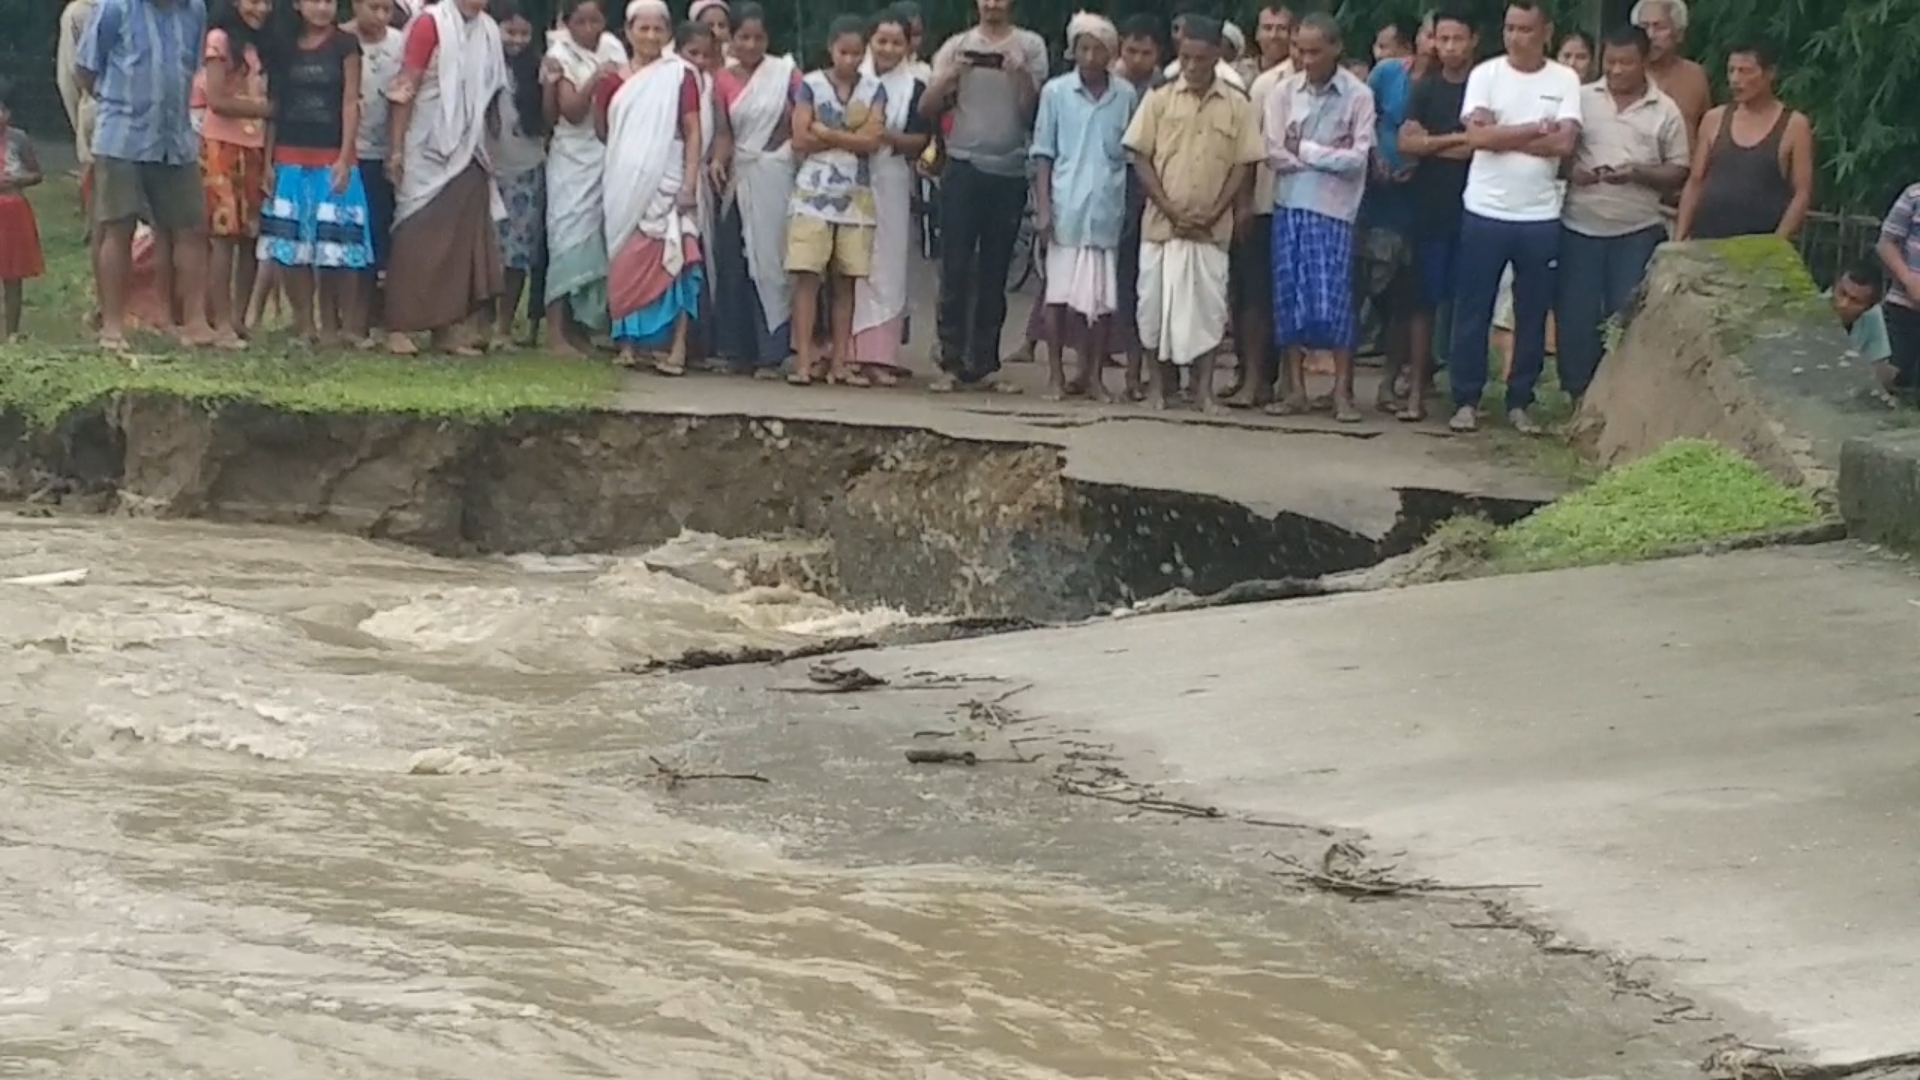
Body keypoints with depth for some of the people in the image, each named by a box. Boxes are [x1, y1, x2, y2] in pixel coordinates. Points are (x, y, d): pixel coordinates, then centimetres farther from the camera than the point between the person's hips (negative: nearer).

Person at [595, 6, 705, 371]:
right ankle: (629, 343, 8)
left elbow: (693, 132, -4)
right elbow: (601, 130, 21)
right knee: (626, 264, 3)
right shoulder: (614, 80, 10)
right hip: (624, 184, 4)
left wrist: (690, 183, -10)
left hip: (666, 183, -4)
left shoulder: (680, 74, 1)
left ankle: (677, 348, -17)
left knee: (671, 260, -14)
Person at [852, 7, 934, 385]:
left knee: (887, 267, -2)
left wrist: (887, 136, -15)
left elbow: (920, 141, 1)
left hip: (892, 186, 0)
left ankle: (878, 353, -2)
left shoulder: (915, 89, 7)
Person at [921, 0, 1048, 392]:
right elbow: (927, 108, 3)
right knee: (956, 268, -3)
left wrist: (1022, 77, -17)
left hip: (1009, 172, 0)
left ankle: (984, 363, 10)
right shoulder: (957, 47, 7)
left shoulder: (1030, 47, 6)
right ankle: (951, 363, -1)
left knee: (994, 272, 5)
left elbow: (1032, 112, 0)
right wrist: (950, 76, -14)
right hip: (964, 168, 0)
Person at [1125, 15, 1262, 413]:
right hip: (1162, 223, 1)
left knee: (1208, 305, -2)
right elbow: (1141, 157, 0)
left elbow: (1243, 165, 2)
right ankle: (1163, 382, 16)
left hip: (1211, 228, -1)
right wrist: (1169, 208, -10)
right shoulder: (1159, 100, 1)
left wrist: (1215, 212, -9)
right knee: (1157, 302, 3)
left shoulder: (1237, 106, 1)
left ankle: (1204, 388, 4)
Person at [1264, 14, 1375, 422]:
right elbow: (1274, 154, -3)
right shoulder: (1284, 91, 4)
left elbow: (1357, 159, -10)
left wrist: (1304, 150, -6)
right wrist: (1328, 156, -8)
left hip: (1333, 210, -3)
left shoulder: (1358, 96, -3)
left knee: (1333, 301, -5)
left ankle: (1343, 392, 2)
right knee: (1288, 297, 5)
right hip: (1288, 206, 3)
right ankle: (1295, 388, 12)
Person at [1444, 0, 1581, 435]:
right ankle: (1466, 400, 11)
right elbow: (1477, 135, -12)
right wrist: (1536, 129, -10)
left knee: (1533, 314, 7)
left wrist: (1503, 137, -10)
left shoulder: (1565, 80, 1)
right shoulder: (1485, 74, 0)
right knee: (1473, 310, 3)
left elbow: (1564, 143, -11)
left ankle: (1520, 402, 17)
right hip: (1485, 212, -1)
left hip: (1540, 217, 1)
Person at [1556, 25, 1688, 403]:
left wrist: (1638, 173, -14)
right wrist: (1569, 171, -14)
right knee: (1575, 315, 3)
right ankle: (1578, 397, 14)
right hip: (1580, 227, 1)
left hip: (1637, 231, -1)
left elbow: (1678, 173, 4)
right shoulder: (1581, 98, 5)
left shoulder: (1665, 111, 3)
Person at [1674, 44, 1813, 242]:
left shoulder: (1793, 125, 1)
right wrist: (1679, 237, 4)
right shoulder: (1714, 119, 11)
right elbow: (1695, 183, 13)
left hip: (1759, 246, -3)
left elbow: (1802, 194, -2)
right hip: (1706, 240, 3)